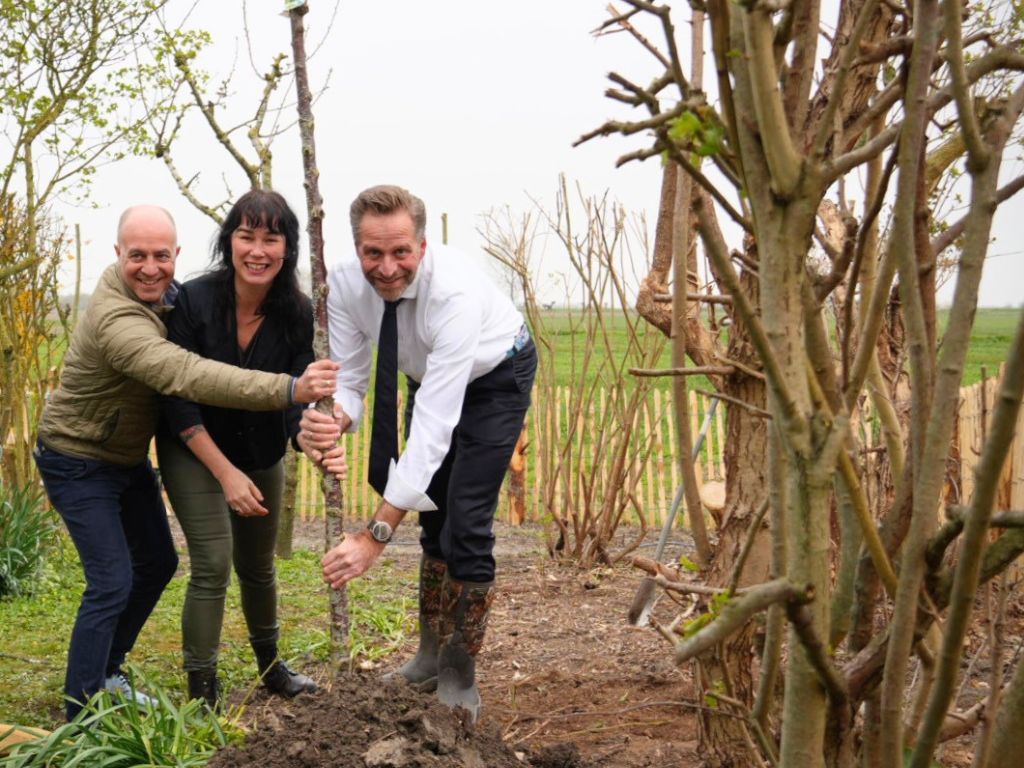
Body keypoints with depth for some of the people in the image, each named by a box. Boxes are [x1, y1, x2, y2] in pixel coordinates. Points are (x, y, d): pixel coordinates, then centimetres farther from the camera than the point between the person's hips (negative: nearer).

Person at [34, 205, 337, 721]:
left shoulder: (161, 293, -5)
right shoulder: (116, 319, -34)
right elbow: (186, 374, -49)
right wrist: (288, 390, -60)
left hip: (129, 459, 9)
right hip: (79, 463, -9)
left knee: (157, 564, 15)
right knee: (112, 583, -13)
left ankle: (105, 674, 31)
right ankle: (81, 714, -1)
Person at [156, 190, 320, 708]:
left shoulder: (296, 314, -16)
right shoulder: (193, 301, -24)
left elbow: (294, 398, -16)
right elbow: (176, 399, -22)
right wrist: (225, 472, -26)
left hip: (262, 455, 4)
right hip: (192, 451, -3)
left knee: (258, 566, 17)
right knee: (213, 563, -14)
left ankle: (270, 668, 40)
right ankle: (201, 697, -3)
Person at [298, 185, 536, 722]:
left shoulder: (455, 291, -42)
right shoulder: (345, 285, -25)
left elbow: (436, 420, -46)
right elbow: (348, 380, -20)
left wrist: (377, 534, -50)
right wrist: (331, 421, -48)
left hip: (493, 379, -5)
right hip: (428, 375, 5)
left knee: (466, 523, -12)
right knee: (433, 515, 12)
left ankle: (459, 678, 3)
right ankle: (431, 656, 29)